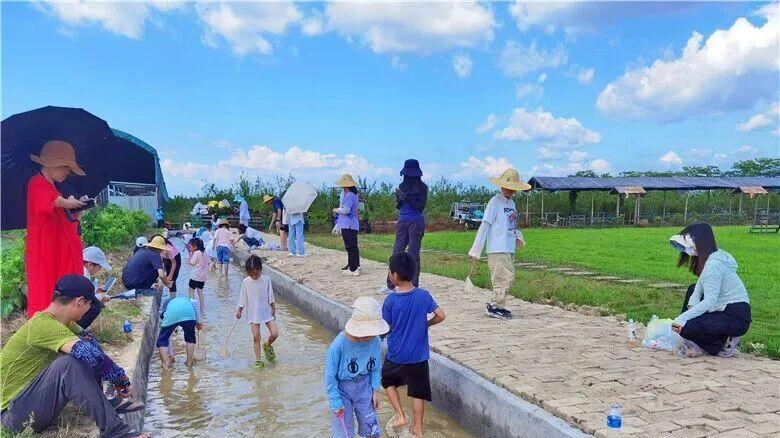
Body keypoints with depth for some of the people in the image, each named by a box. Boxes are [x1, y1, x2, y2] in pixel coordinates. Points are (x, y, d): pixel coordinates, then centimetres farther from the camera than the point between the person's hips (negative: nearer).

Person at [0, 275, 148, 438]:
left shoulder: (51, 321, 7)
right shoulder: (43, 324, -24)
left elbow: (90, 347, 14)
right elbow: (87, 352, -37)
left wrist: (117, 379, 3)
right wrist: (122, 380, -24)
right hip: (17, 413, -9)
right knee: (68, 363, -33)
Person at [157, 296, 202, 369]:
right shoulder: (187, 300, 43)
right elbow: (195, 303, 13)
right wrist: (197, 321, 19)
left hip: (171, 314, 0)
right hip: (188, 311, 1)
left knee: (162, 341, 19)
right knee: (190, 338, 25)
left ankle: (166, 363, 9)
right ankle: (189, 361, 26)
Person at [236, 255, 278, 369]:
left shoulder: (266, 280, -7)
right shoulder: (246, 282, -6)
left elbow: (271, 297, 0)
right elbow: (242, 298, 4)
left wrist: (273, 310, 1)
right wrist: (239, 310, 2)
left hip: (266, 311, 0)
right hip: (253, 313, 0)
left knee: (275, 333, -7)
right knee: (256, 337, 0)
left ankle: (267, 346, 25)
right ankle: (258, 360, 10)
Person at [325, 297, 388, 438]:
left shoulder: (375, 341, -18)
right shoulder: (339, 345, -29)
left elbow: (376, 368, 1)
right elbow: (330, 375, -17)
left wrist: (375, 390, 1)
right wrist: (335, 402, -12)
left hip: (364, 387, 4)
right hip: (342, 389, -4)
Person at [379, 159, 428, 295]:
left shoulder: (422, 187, -4)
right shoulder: (402, 186, 10)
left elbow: (420, 206, -11)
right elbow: (398, 206, 11)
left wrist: (406, 197, -16)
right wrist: (399, 198, -10)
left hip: (416, 222, -5)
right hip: (402, 222, 5)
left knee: (413, 254, -2)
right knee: (397, 252, 4)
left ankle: (414, 286, 6)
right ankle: (390, 285, 8)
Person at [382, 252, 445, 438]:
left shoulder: (390, 300, -15)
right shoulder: (424, 295, -9)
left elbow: (387, 327, -7)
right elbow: (441, 316, -8)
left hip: (396, 355, -1)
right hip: (419, 355, 2)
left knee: (388, 380, 25)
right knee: (418, 392, 12)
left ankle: (400, 415, 18)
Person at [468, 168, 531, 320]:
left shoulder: (511, 203, 15)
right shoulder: (495, 202, -8)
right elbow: (485, 225, -10)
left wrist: (518, 237, 4)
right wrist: (476, 250, -12)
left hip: (510, 249, 8)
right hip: (497, 249, -8)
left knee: (509, 278, 11)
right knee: (506, 277, -11)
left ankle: (498, 306, 21)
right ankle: (494, 307, -1)